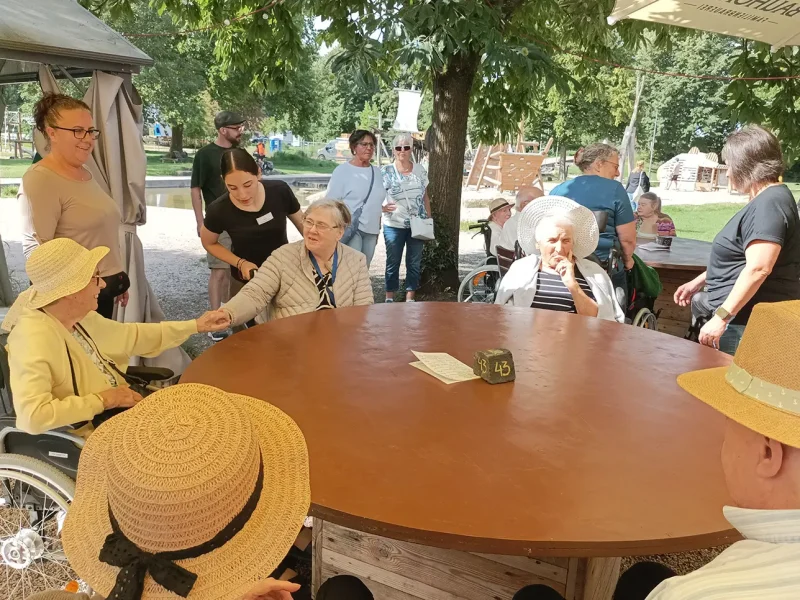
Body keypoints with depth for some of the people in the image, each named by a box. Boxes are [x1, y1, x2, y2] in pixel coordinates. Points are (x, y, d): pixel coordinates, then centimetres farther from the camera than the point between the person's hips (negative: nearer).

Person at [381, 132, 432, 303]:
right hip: (394, 225, -3)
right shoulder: (386, 172, -5)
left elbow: (425, 197, 11)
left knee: (414, 263, 8)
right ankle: (389, 298, 17)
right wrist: (383, 207, -26)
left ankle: (410, 298, 18)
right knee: (393, 262, 5)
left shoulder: (420, 169, 5)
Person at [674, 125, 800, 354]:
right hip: (744, 318, 10)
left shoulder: (770, 203, -17)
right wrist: (698, 282, 24)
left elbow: (758, 268, -26)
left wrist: (721, 317, -26)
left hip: (749, 323, -10)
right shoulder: (764, 201, 17)